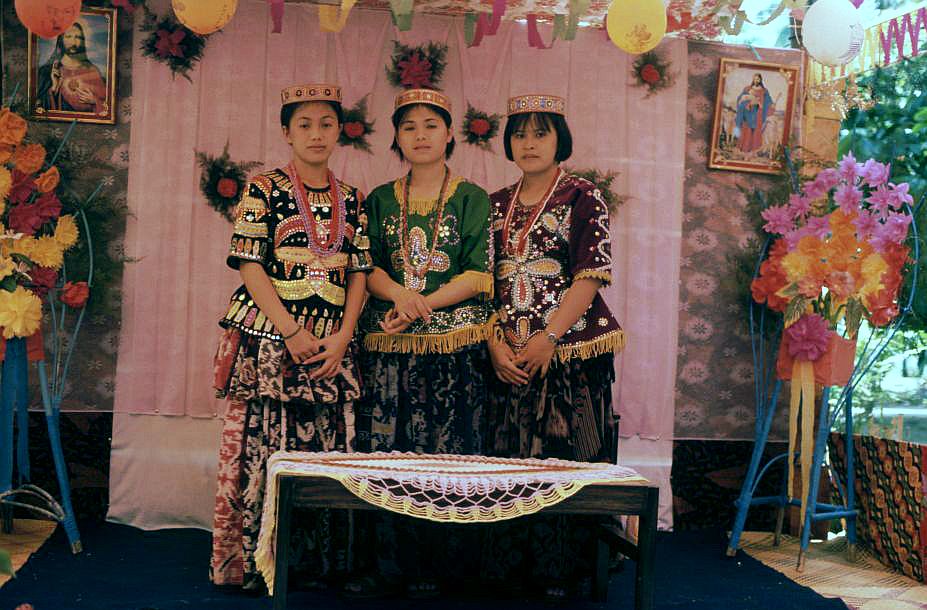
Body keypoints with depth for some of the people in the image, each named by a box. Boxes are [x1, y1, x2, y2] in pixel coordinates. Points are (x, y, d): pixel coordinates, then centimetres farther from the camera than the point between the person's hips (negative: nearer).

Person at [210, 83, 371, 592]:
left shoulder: (351, 200, 13)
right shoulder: (264, 190, 2)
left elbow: (359, 272, 9)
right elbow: (249, 266, -5)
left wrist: (341, 337, -5)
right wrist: (293, 332, -14)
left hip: (332, 347, 4)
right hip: (269, 341, -3)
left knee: (327, 450, 4)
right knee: (261, 450, -3)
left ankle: (320, 562, 16)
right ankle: (252, 565, 9)